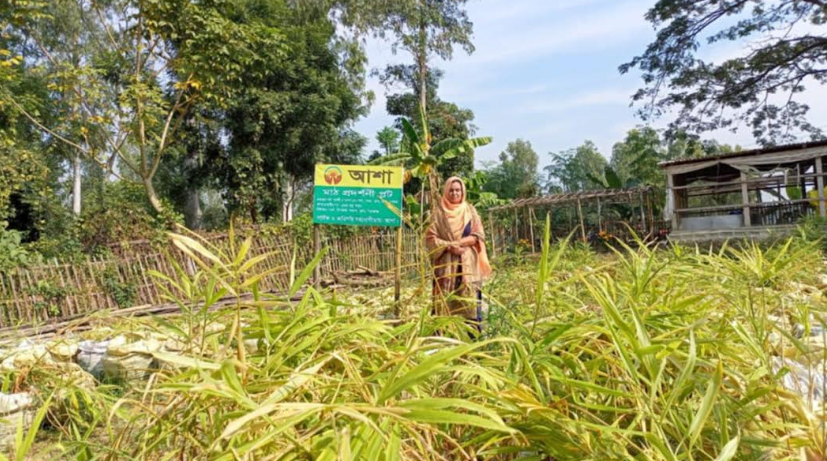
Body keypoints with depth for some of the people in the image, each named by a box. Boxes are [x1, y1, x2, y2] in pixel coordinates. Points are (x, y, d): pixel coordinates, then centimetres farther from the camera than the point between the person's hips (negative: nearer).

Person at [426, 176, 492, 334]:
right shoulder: (439, 213, 8)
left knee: (470, 301, -4)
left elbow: (479, 236, 2)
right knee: (444, 301, -5)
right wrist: (448, 246, -14)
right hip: (446, 264, -1)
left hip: (468, 264, 1)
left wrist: (459, 242, -13)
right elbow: (430, 238, 1)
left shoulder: (470, 210, 11)